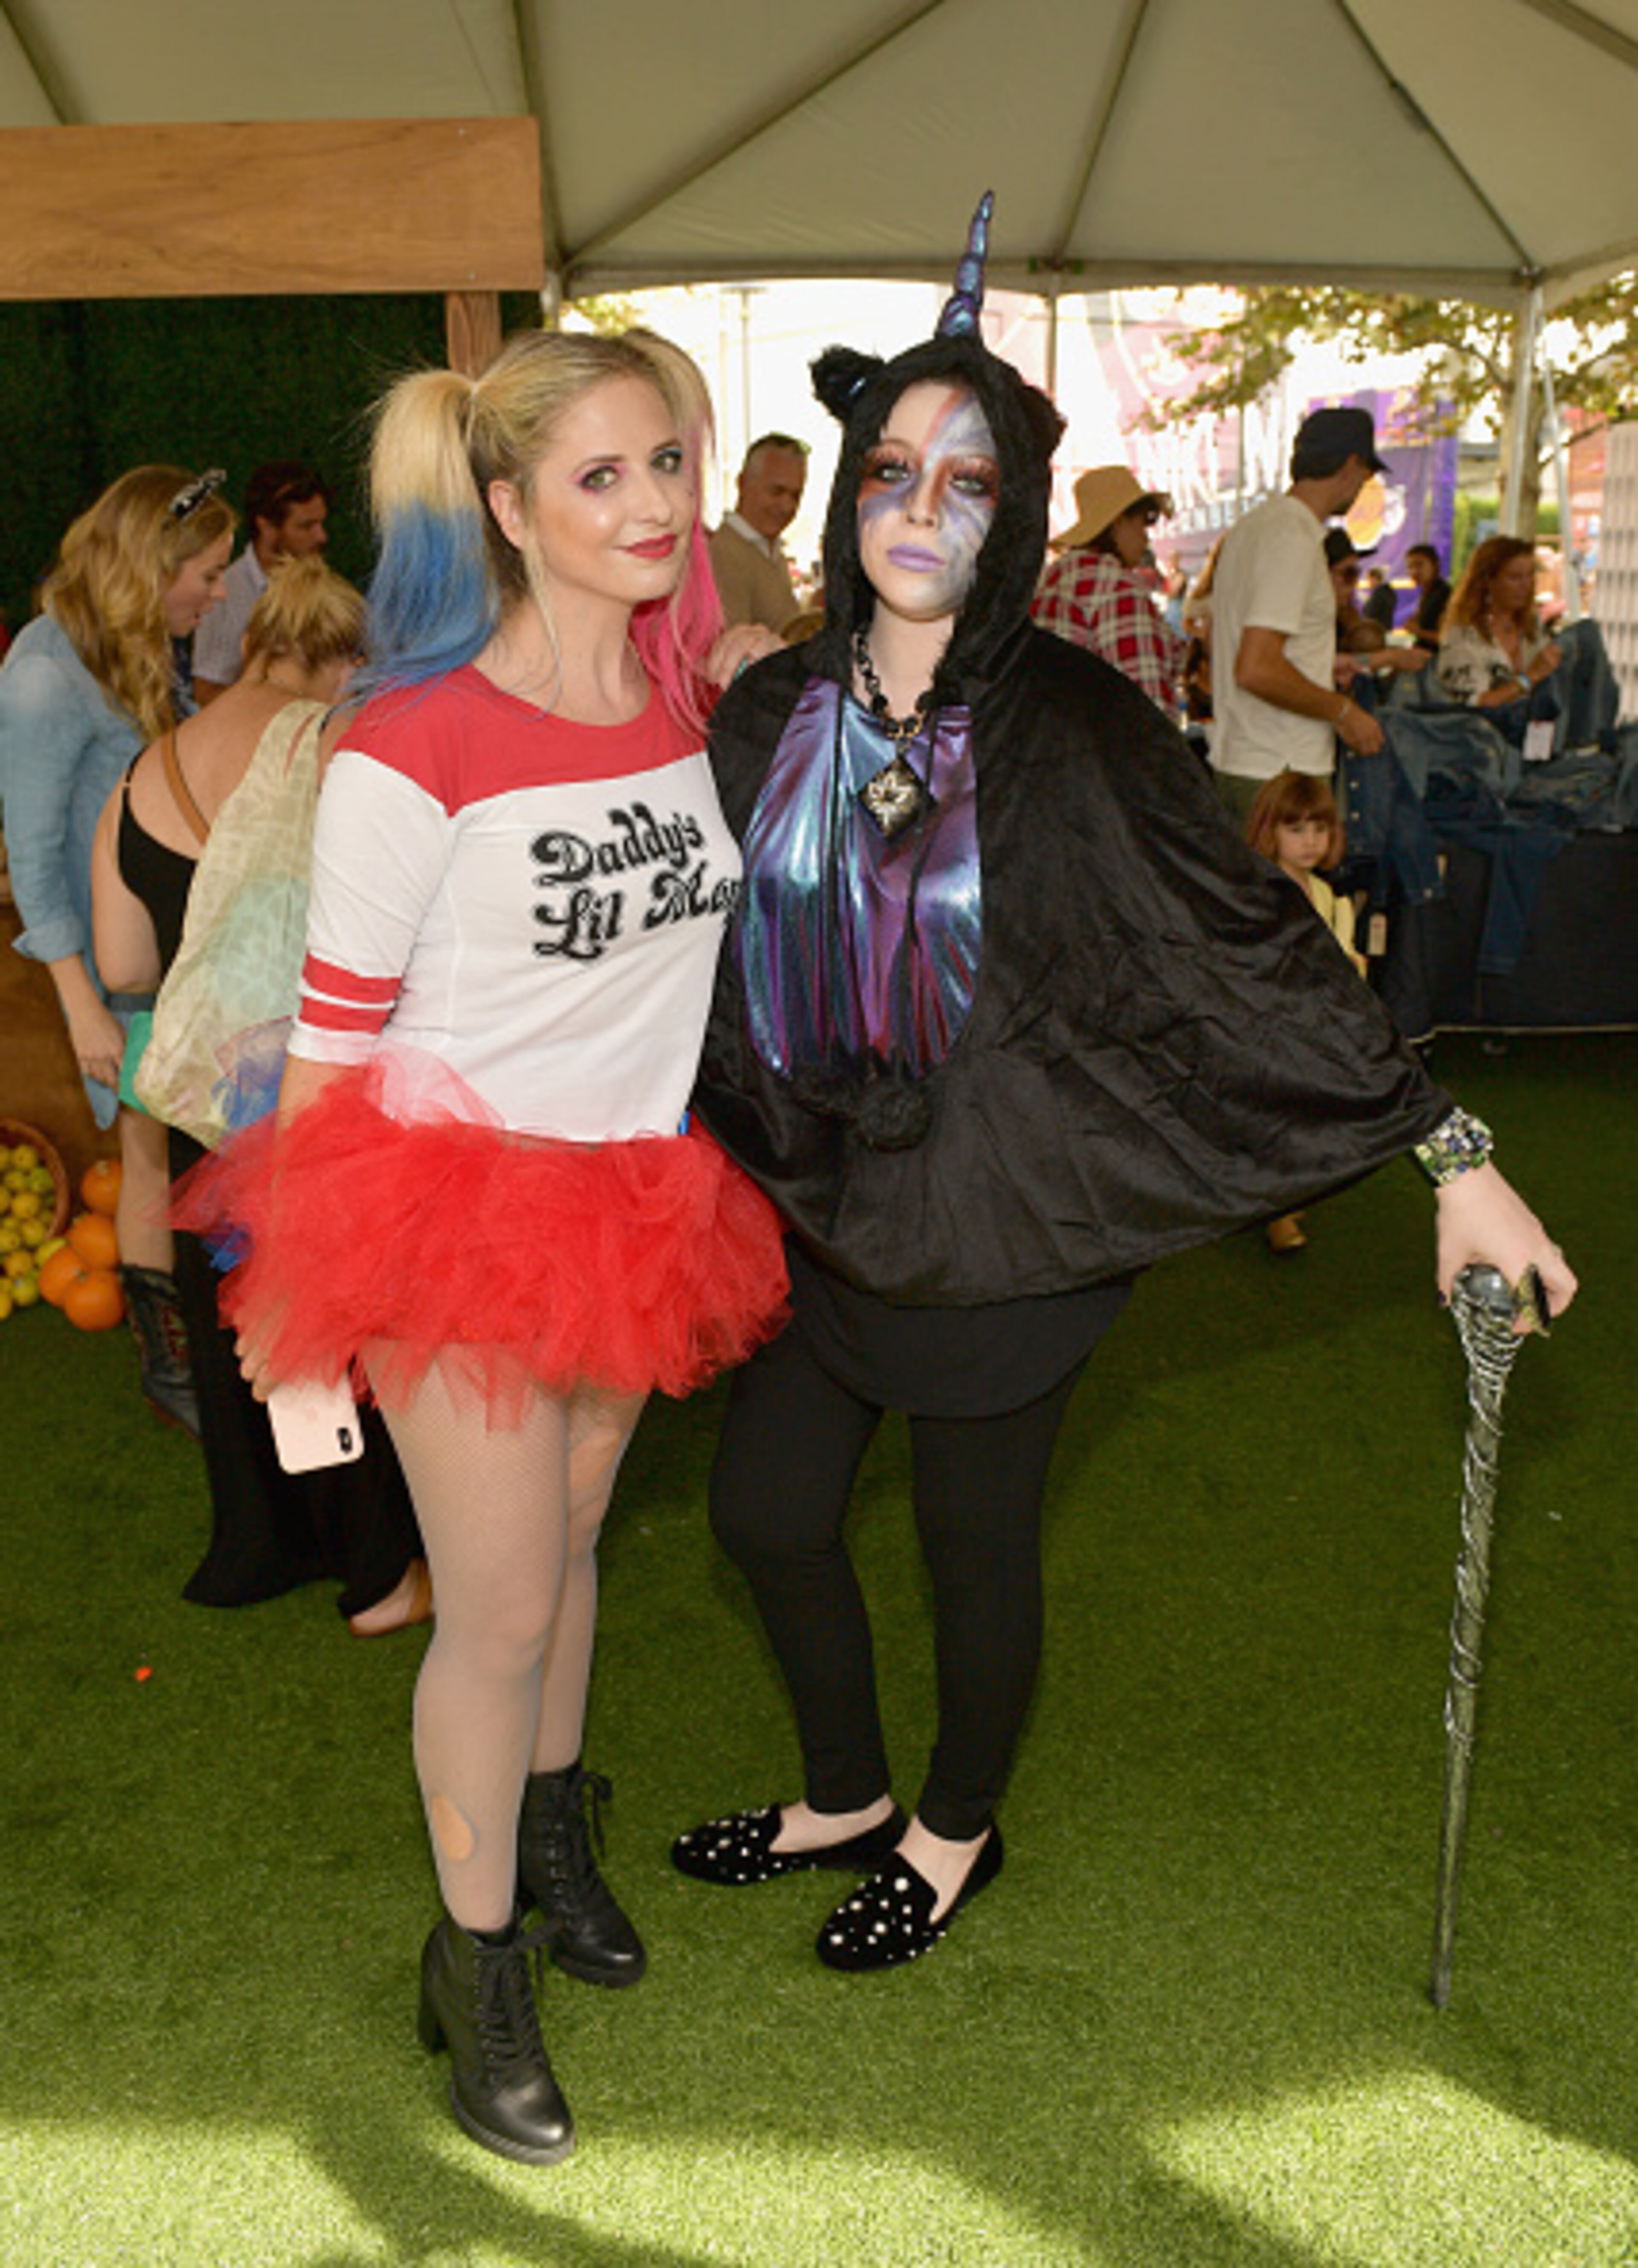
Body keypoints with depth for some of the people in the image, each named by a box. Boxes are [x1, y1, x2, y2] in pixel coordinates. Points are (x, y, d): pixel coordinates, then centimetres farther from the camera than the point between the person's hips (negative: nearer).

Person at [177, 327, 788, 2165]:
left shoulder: (697, 697, -2)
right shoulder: (414, 744, -18)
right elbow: (332, 1032, -13)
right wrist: (298, 1294, -10)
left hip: (631, 1189, 5)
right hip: (455, 1201, -5)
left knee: (566, 1540, 22)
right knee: (499, 1609, 3)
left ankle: (546, 1828, 48)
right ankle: (474, 1964, 27)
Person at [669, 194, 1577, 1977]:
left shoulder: (1071, 726, -14)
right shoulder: (770, 715, -1)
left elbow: (1258, 938, -15)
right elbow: (699, 948, 8)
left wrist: (1452, 1154, -18)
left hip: (998, 1218, -5)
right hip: (820, 1206, 5)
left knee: (973, 1540, 12)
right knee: (766, 1507, 14)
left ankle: (957, 1829, 42)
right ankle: (844, 1794, 43)